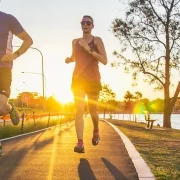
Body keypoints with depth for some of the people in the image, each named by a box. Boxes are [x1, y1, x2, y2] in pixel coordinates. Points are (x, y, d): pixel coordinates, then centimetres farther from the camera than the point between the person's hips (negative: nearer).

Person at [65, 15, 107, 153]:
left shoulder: (97, 40, -1)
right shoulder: (75, 42, 9)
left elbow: (104, 61, -11)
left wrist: (89, 49, -20)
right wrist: (69, 59, 3)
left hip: (93, 80, -2)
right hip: (78, 79, 2)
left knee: (92, 110, 8)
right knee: (79, 109, -12)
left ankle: (96, 131, 39)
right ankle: (80, 143, -17)